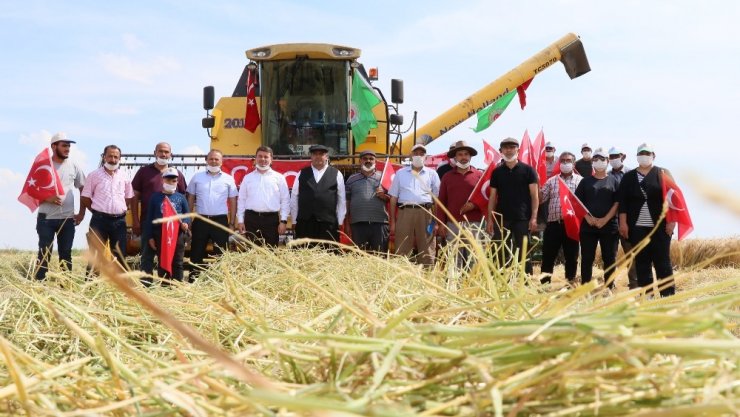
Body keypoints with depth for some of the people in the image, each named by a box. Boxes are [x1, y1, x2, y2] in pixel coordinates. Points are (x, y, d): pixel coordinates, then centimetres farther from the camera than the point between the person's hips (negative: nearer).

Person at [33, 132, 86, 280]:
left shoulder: (73, 166, 5)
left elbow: (83, 189, 14)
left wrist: (81, 213, 8)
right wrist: (47, 199, -19)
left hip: (67, 218, 3)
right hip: (46, 218, -3)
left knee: (66, 254, 8)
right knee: (44, 254, -1)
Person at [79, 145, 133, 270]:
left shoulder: (124, 176, 9)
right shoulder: (94, 175, 0)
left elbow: (129, 198, 15)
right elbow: (85, 198, 1)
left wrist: (120, 211, 5)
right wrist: (98, 212, 0)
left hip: (119, 220, 3)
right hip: (99, 220, -3)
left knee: (120, 255, 7)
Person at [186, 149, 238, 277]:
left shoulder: (228, 179, 5)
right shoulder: (197, 177, 7)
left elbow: (233, 201, 7)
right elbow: (190, 199, 10)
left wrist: (231, 222, 2)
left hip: (220, 220, -1)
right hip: (200, 220, 1)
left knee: (221, 253, 3)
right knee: (196, 253, 5)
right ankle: (193, 278, 12)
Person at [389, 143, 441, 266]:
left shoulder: (432, 174, 14)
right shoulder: (401, 173, 16)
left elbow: (436, 199, 9)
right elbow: (393, 198, 13)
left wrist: (436, 222, 0)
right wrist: (392, 222, 6)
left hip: (425, 213, 0)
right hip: (405, 213, 0)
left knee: (427, 252, -2)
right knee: (401, 252, -4)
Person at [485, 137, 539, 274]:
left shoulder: (527, 170, 2)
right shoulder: (497, 172, 10)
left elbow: (534, 195, -1)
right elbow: (493, 197, 11)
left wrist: (534, 217, -10)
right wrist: (489, 219, 3)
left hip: (523, 219, -3)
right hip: (501, 218, 3)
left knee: (524, 254, -2)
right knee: (501, 255, 4)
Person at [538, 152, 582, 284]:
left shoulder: (580, 181, 4)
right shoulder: (551, 181, 12)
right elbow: (541, 198, 7)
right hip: (553, 223, 2)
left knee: (571, 256, 6)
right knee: (548, 256, 4)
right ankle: (544, 284, 12)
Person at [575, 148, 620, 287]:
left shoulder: (614, 181, 7)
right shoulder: (586, 181, 11)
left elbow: (617, 203, -1)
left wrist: (605, 220, -12)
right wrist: (588, 218, -9)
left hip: (609, 227, -1)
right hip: (588, 226, 1)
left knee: (609, 259, 1)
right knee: (587, 259, 0)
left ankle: (609, 289, 7)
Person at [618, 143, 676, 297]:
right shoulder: (628, 177, 11)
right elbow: (622, 201, 6)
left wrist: (671, 221, -10)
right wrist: (623, 223, -3)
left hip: (660, 226, -2)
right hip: (637, 227, 2)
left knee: (662, 261, -2)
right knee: (642, 262, 3)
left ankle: (668, 294, 1)